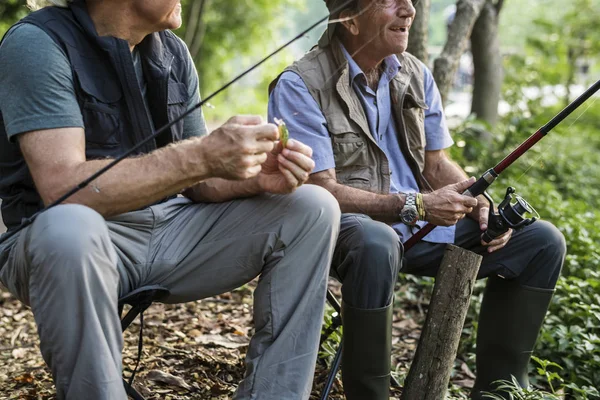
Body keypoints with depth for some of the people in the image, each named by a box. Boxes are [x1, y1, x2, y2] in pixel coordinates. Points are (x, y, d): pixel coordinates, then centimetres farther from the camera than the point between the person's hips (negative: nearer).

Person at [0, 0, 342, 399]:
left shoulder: (173, 52, 5)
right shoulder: (37, 42, -15)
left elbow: (195, 180, 7)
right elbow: (62, 189, -27)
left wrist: (258, 178, -15)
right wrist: (203, 156, -31)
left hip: (167, 230, 6)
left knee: (314, 209, -5)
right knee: (68, 228, -41)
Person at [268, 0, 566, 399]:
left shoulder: (416, 75, 7)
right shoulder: (300, 86, -13)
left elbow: (437, 163, 11)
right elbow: (321, 190, -19)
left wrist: (481, 205, -9)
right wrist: (417, 205, -25)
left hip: (420, 228, 7)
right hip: (344, 225, -6)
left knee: (542, 241, -3)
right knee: (377, 245, -42)